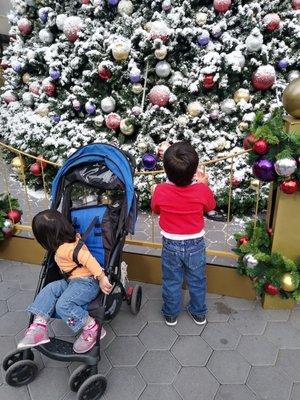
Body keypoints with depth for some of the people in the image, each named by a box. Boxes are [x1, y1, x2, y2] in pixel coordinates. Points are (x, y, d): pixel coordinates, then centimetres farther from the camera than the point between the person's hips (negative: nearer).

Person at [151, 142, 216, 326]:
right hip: (196, 244, 1)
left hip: (171, 245, 0)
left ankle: (170, 314, 40)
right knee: (197, 281, 23)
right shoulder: (202, 190, -23)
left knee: (171, 282, 21)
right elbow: (210, 207, 0)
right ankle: (199, 313, 43)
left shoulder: (160, 191, -23)